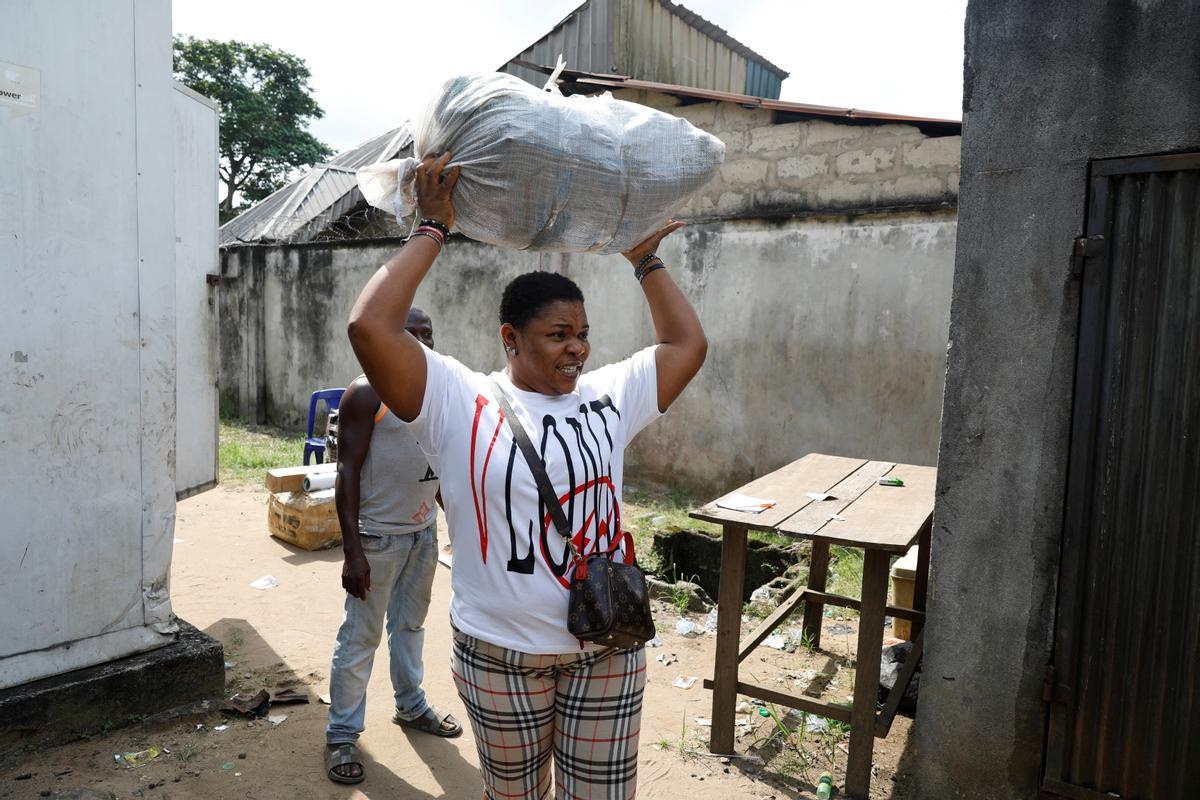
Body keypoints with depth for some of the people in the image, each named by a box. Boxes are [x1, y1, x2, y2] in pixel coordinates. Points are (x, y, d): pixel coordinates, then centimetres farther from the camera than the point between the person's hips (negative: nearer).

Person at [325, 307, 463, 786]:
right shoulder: (367, 393, -12)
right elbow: (348, 472, -15)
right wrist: (352, 550, -20)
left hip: (424, 532, 6)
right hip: (378, 536, -6)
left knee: (410, 624, 20)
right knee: (360, 635, 3)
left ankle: (411, 706, 37)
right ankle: (341, 734, 18)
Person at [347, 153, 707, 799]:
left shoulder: (608, 397, 4)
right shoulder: (462, 404, -10)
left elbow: (688, 344, 12)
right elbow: (369, 327, -20)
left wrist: (645, 262, 13)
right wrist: (433, 231, -13)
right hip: (500, 655, -2)